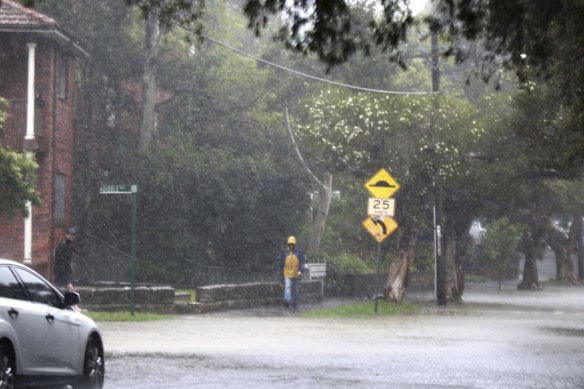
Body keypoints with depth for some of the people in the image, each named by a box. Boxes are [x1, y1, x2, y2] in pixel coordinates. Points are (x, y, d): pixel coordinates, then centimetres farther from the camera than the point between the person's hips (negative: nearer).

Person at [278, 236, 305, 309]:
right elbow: (281, 264, 10)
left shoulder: (298, 254, 3)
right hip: (287, 275, -1)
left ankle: (295, 304, 18)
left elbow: (301, 263, 1)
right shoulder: (284, 254, 4)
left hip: (296, 275, 1)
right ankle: (287, 301, -27)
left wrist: (300, 271, -14)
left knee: (295, 289, 10)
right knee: (287, 287, -18)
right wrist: (280, 273, 10)